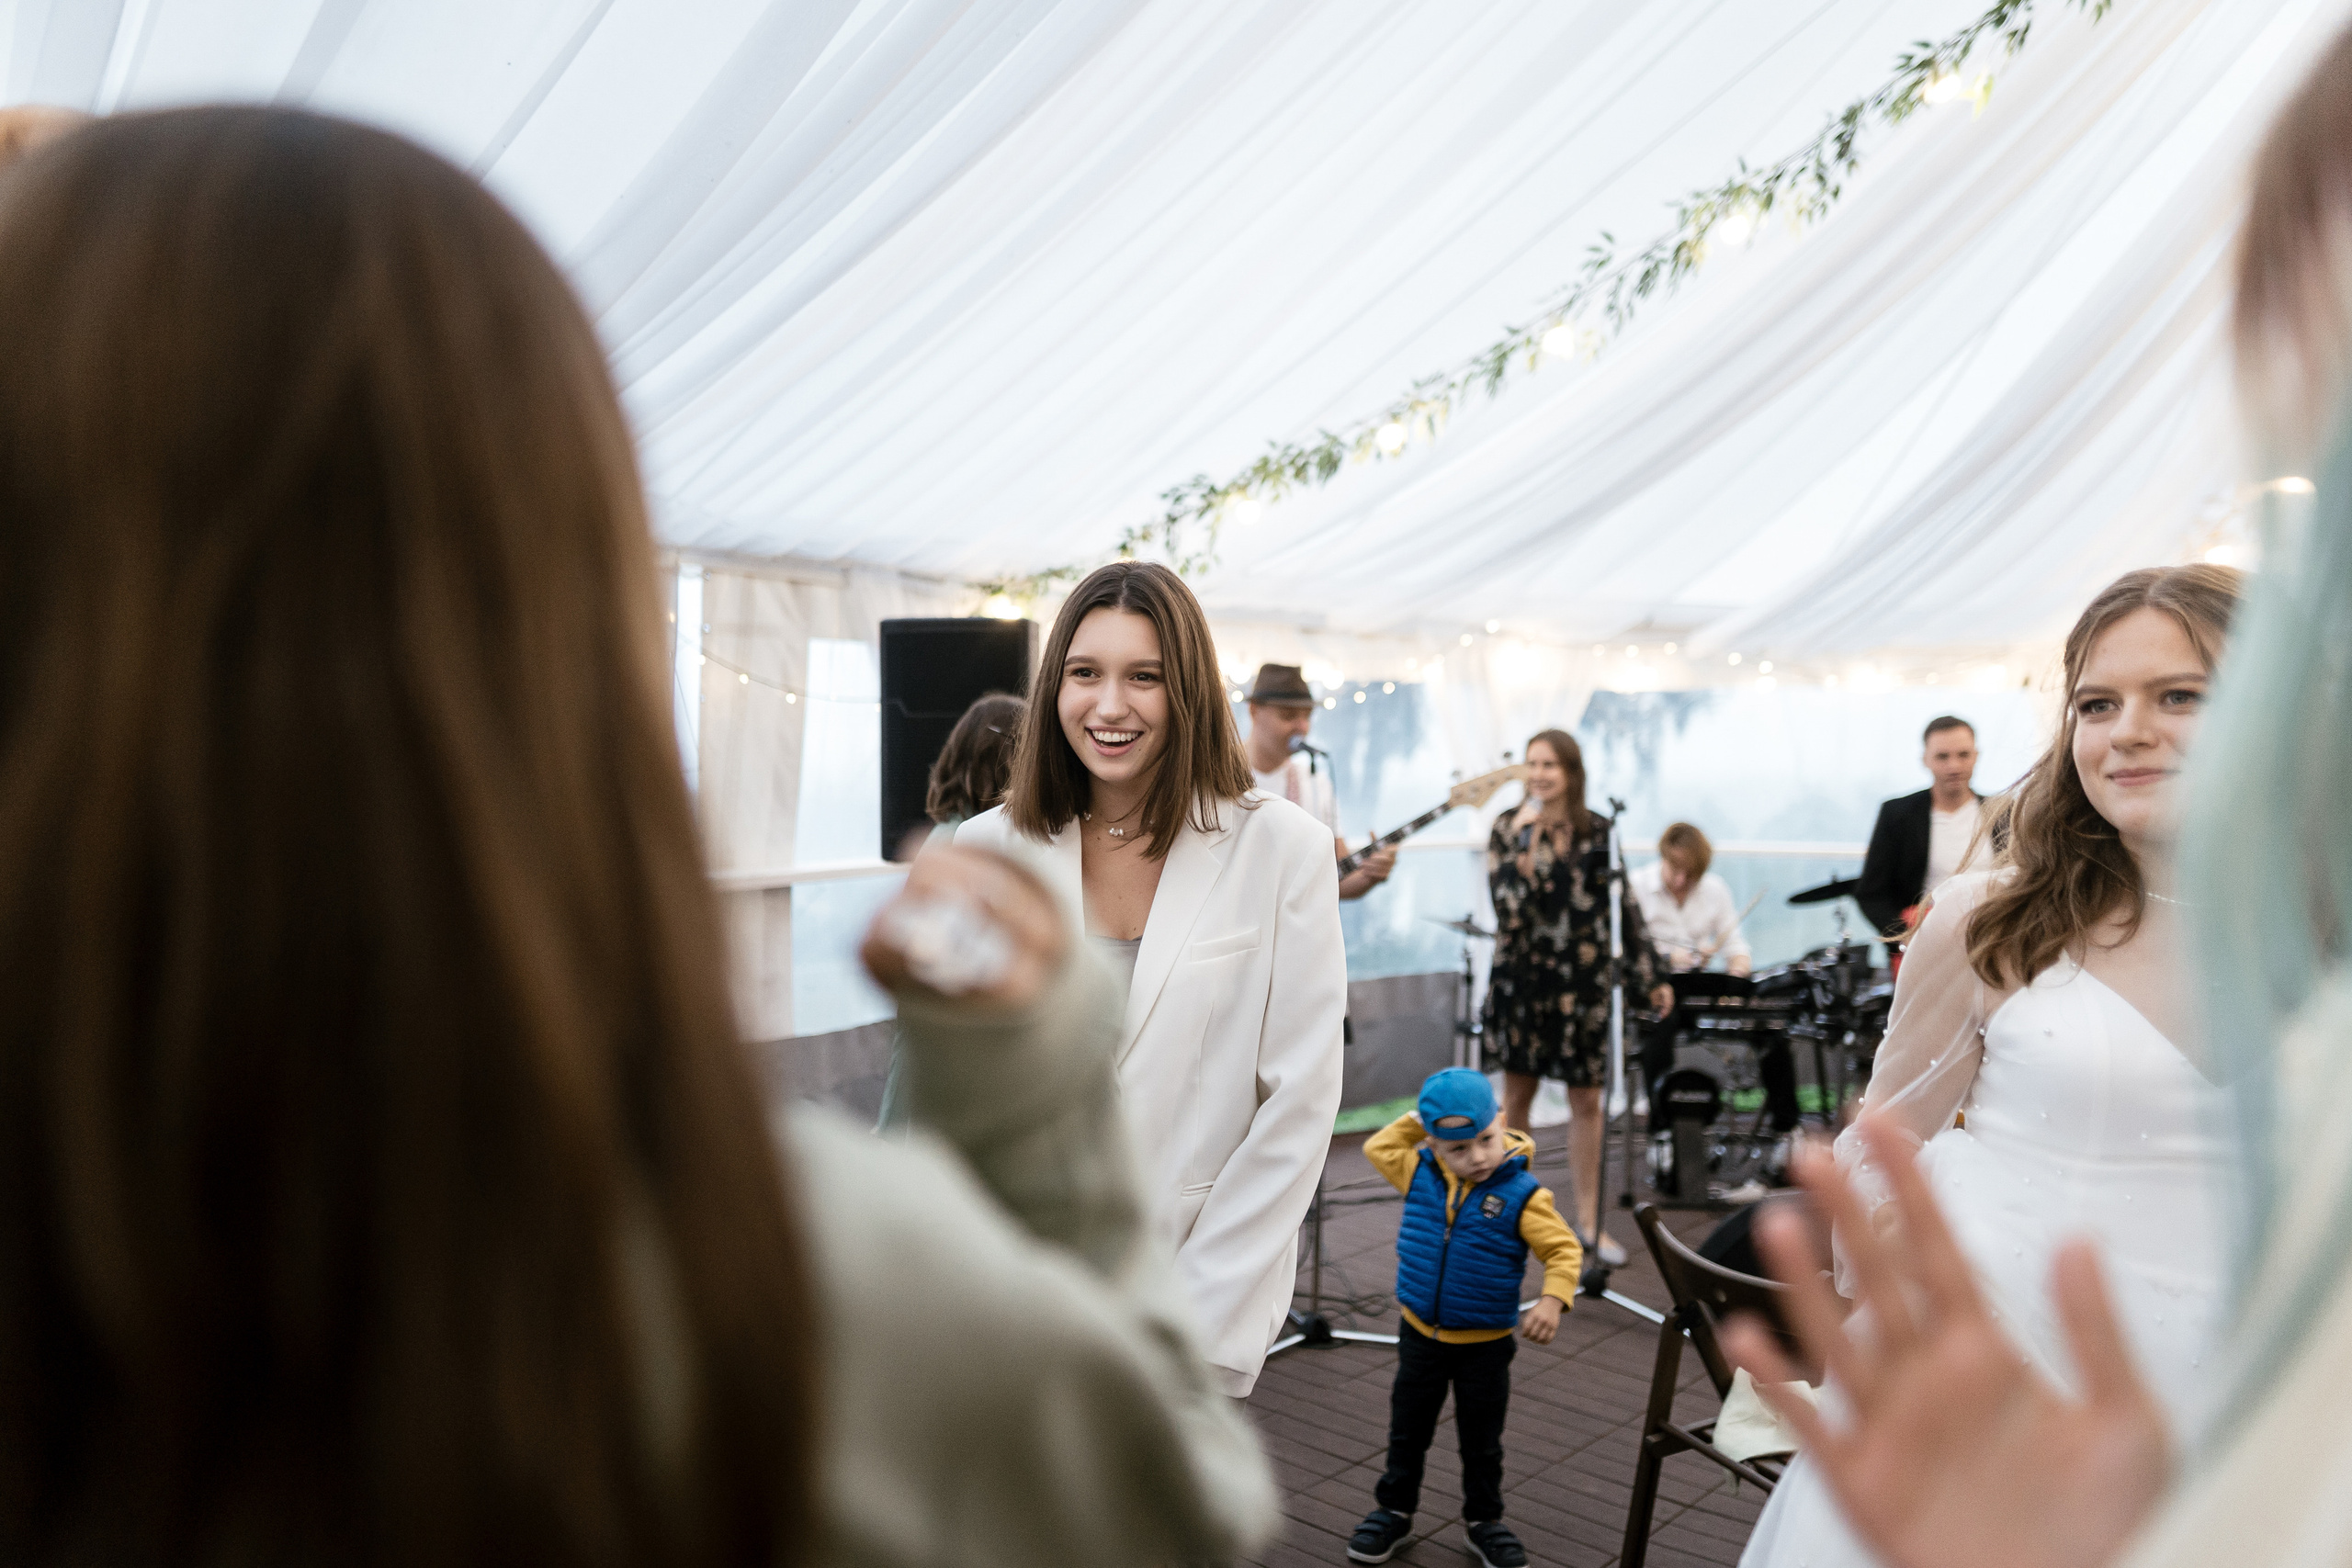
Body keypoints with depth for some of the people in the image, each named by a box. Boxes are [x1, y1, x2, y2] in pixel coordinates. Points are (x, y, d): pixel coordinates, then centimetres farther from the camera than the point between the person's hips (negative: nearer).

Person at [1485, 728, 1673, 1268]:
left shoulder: (1596, 831, 1)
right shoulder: (1508, 827, -2)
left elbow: (1624, 905, 5)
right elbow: (1505, 899, -16)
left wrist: (1652, 976, 5)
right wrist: (1524, 838, -22)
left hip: (1583, 980, 1)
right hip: (1524, 975, -1)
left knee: (1587, 1100, 6)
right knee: (1517, 1092, 8)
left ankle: (1589, 1220, 18)